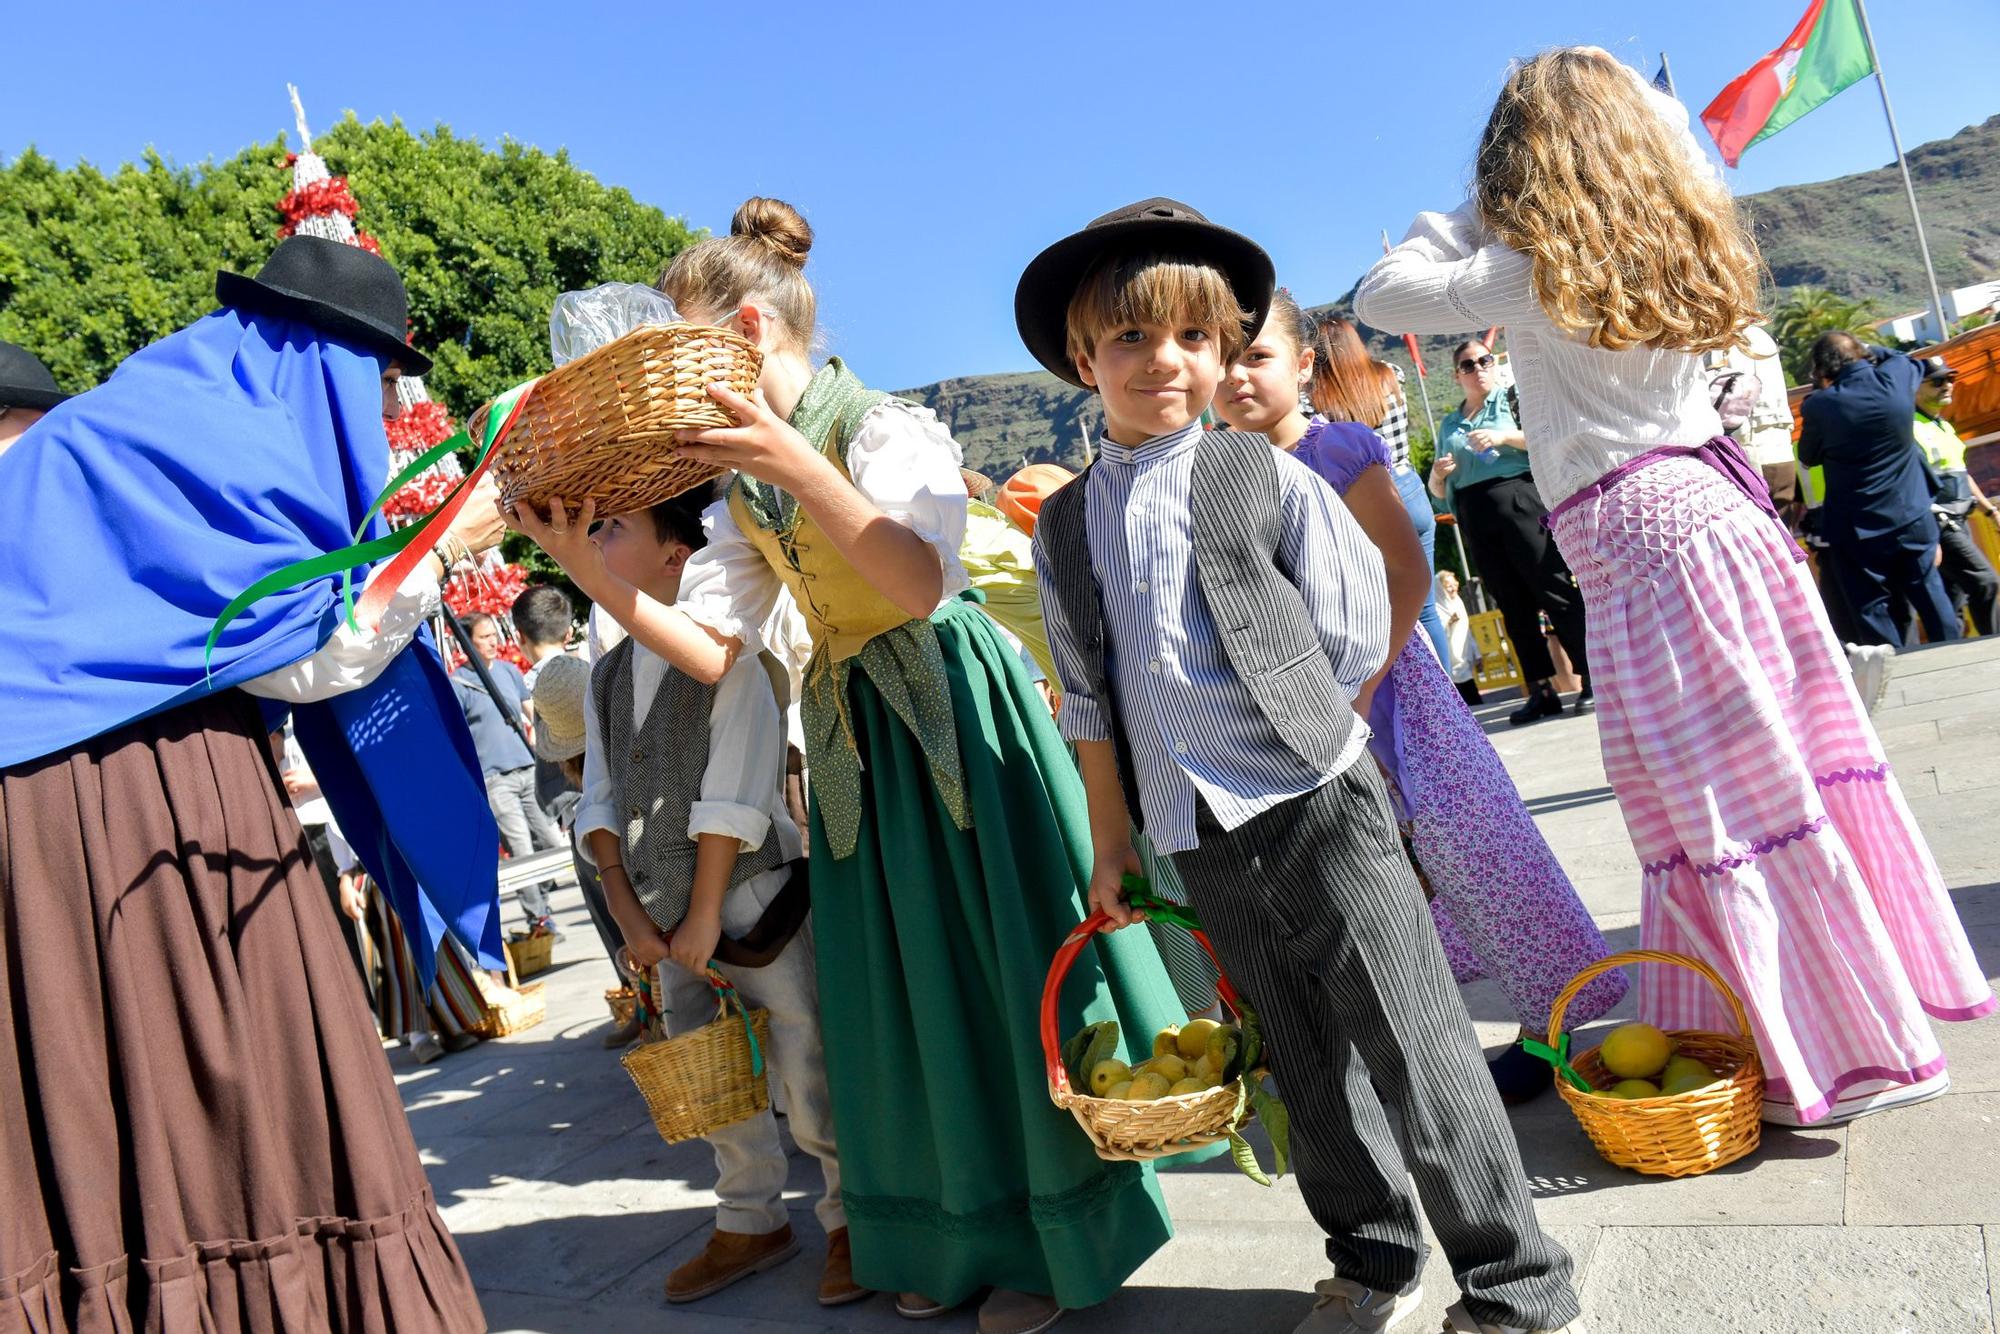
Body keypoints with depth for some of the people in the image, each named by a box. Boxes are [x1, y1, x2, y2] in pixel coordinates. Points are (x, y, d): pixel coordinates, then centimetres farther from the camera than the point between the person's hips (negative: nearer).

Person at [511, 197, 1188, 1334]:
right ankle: (960, 1233, 30)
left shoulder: (882, 425, -12)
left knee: (997, 963, 2)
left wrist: (802, 468, -37)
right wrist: (584, 563, -10)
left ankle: (1061, 1235, 20)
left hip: (951, 705, -7)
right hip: (853, 730, 7)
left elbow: (920, 583, -29)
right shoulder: (744, 490, 8)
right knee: (900, 992, 12)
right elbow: (712, 651, 0)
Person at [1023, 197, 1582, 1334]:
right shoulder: (1064, 527, 7)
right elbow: (1089, 702, 12)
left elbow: (1357, 639, 0)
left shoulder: (1267, 477, -3)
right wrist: (1112, 845, 13)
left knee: (1422, 1057, 1)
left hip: (1321, 811, -4)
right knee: (1310, 1072, 17)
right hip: (1199, 842, 4)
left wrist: (1300, 742, 3)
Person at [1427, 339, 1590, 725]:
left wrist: (1504, 436, -17)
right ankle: (1541, 690, 7)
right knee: (1513, 605, 4)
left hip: (1518, 499, -4)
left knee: (1555, 591, -9)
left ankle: (1592, 678, -6)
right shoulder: (1450, 424, 21)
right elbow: (1438, 491, 23)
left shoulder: (1514, 397, 10)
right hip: (1474, 516, 5)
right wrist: (1437, 474, 0)